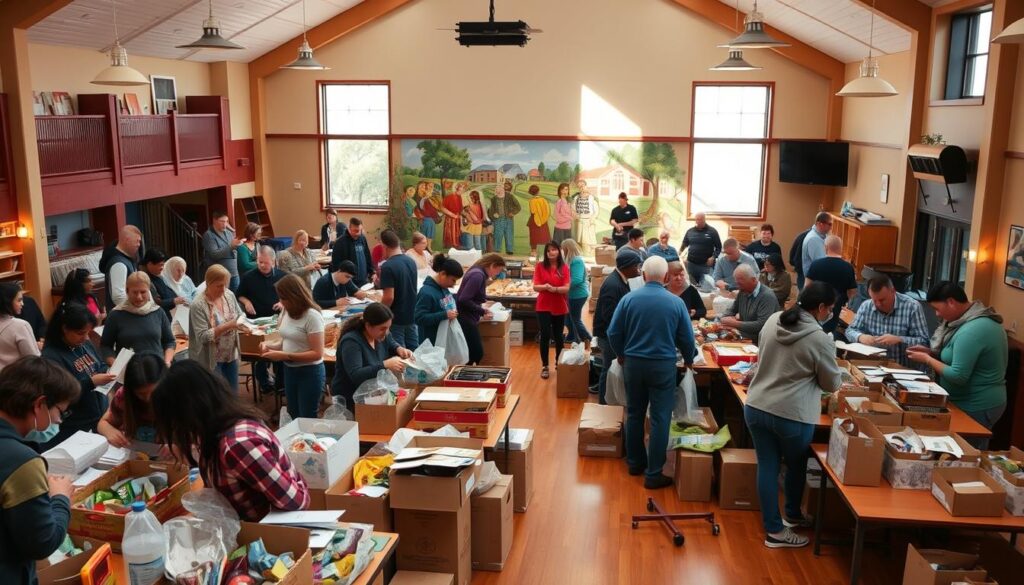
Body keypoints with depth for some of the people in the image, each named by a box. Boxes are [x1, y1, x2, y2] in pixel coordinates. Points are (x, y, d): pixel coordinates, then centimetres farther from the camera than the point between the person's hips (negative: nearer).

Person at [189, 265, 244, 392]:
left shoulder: (229, 295, -3)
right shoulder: (198, 305, -20)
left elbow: (239, 316, 9)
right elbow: (202, 336, -23)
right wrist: (227, 326, -30)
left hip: (231, 355, 6)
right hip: (211, 359, -6)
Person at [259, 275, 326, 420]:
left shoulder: (312, 316, -20)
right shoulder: (286, 312, 2)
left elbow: (317, 353, -22)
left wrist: (285, 356, -24)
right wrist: (270, 345, -7)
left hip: (309, 372, -7)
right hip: (289, 370, 7)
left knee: (307, 419, 4)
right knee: (294, 416, 19)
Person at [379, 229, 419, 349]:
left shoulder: (388, 267, -20)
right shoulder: (411, 261, 3)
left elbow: (389, 297, -23)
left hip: (396, 318, -7)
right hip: (411, 315, 7)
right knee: (414, 350, 14)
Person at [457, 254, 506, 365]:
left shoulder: (478, 273, 11)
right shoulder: (478, 275, -19)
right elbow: (464, 300, -23)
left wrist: (482, 304, 9)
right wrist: (482, 311, -15)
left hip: (468, 318, 10)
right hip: (465, 319, -10)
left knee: (473, 353, 12)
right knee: (477, 353, -6)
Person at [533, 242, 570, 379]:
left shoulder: (564, 268, -2)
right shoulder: (540, 266, -2)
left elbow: (567, 288, -9)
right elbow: (535, 287, -6)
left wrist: (555, 289, -27)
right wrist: (545, 287, -26)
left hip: (560, 307, 1)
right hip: (543, 307, -1)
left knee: (558, 336, 10)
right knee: (545, 336, -4)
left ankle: (558, 362, 29)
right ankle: (544, 366, 6)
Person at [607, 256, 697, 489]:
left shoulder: (629, 298, -6)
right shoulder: (676, 302, -8)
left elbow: (613, 332, -2)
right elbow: (687, 338, -2)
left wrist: (621, 354, 17)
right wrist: (688, 360, 18)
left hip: (633, 363, 2)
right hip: (663, 365, -2)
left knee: (634, 414, 17)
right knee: (660, 419, 3)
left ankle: (635, 463, 29)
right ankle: (653, 474, 5)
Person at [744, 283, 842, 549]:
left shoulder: (772, 320, 2)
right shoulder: (820, 339, -15)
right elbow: (832, 384, -1)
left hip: (756, 407, 5)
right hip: (792, 415, -5)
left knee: (767, 466, 13)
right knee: (796, 466, 21)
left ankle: (773, 528, 22)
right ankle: (792, 515, 41)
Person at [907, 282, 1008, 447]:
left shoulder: (971, 331, -25)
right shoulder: (982, 320, 7)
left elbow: (958, 376, -25)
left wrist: (927, 359, -13)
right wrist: (931, 352, 7)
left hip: (974, 409, -10)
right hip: (983, 403, 10)